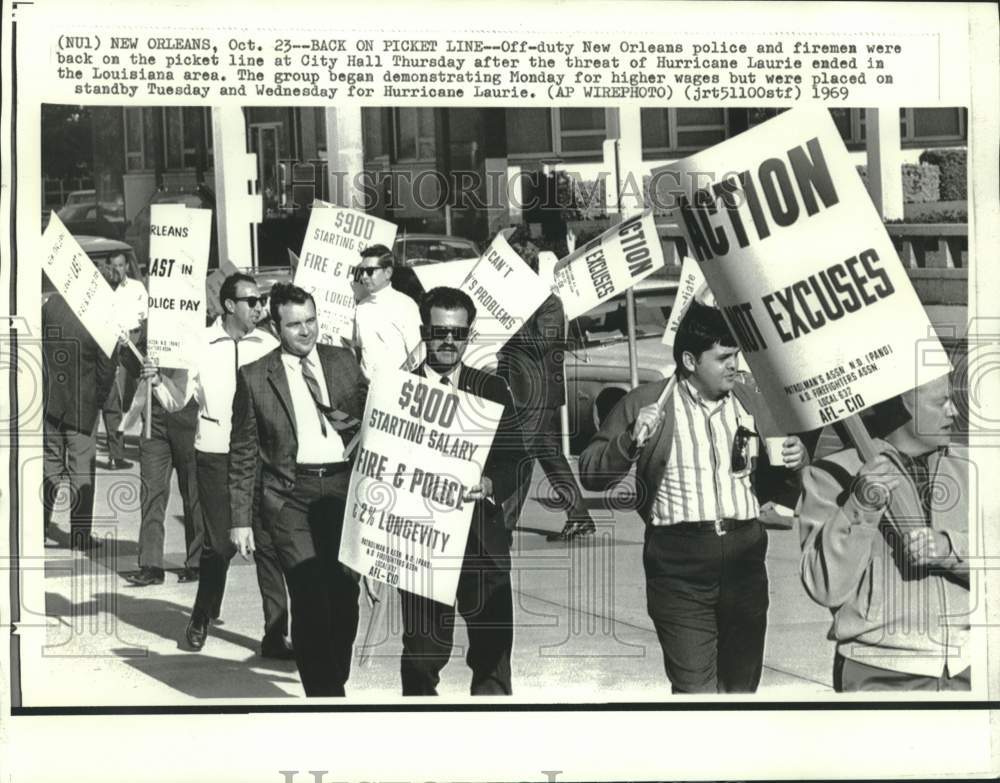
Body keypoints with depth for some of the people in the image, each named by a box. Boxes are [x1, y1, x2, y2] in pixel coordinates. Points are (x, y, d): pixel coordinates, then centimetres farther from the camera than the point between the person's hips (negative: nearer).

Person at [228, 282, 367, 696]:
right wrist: (240, 518, 0)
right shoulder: (254, 377, 1)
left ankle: (336, 683, 25)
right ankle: (322, 693, -4)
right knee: (309, 598, -12)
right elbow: (243, 454, 4)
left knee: (345, 594, 6)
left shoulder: (343, 361, 9)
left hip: (342, 487, 3)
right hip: (289, 494, -3)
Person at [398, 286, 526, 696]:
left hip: (484, 541, 2)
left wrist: (491, 484, -16)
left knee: (493, 651, 3)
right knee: (422, 652, 2)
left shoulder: (492, 390, 9)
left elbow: (514, 460, 5)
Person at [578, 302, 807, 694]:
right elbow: (591, 474, -2)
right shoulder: (645, 403, -1)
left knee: (742, 685, 15)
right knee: (695, 690, -11)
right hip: (679, 563, -5)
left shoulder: (750, 403, 12)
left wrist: (793, 459, 1)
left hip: (744, 557, 5)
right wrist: (632, 441, -20)